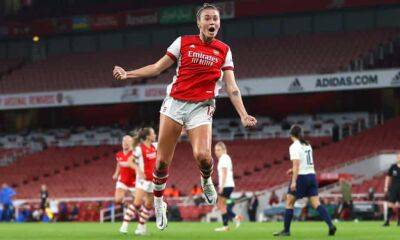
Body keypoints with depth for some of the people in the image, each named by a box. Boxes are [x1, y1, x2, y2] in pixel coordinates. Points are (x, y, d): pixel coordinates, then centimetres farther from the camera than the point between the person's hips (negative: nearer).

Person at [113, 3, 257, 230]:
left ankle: (207, 180, 12)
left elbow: (232, 87, 4)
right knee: (162, 160, -2)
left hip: (201, 108, 0)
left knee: (202, 155, -23)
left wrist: (244, 115, -6)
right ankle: (158, 202, 21)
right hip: (175, 103, 1)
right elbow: (157, 68, 9)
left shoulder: (224, 50, 6)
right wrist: (128, 74, 0)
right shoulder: (183, 42, 4)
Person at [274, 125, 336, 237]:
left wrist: (293, 181, -21)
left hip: (301, 177, -7)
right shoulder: (307, 145, 13)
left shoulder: (294, 147, -10)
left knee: (289, 202, 6)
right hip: (312, 175, 7)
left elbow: (296, 164, -19)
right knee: (316, 203, 1)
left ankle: (286, 230, 8)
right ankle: (331, 225, -14)